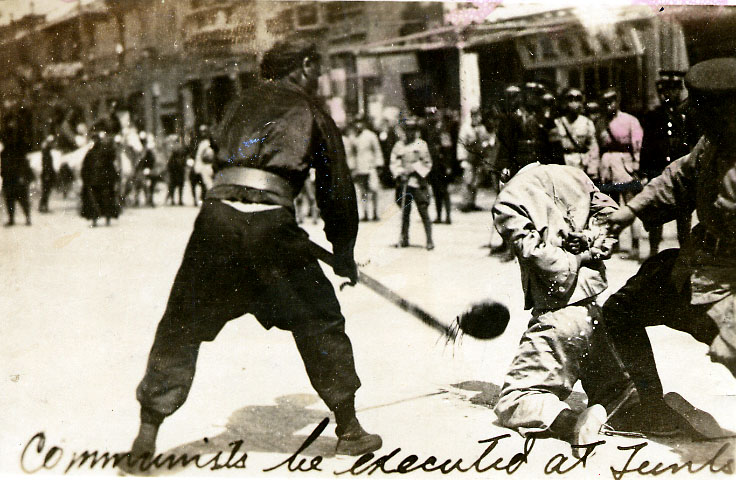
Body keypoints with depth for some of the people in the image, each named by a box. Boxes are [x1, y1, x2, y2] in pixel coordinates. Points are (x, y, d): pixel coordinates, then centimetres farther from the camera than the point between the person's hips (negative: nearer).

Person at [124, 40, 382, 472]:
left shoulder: (243, 104, 25)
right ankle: (349, 428, 17)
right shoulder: (311, 111, 14)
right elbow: (337, 189, 14)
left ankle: (149, 427, 13)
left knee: (183, 323, 12)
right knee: (320, 321, 10)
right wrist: (344, 256, 23)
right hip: (270, 221, -3)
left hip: (218, 213, 3)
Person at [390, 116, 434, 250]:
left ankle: (429, 240, -5)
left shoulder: (421, 144, 4)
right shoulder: (399, 145, 11)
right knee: (404, 212, 7)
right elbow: (394, 163, 9)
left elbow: (427, 163, 3)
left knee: (424, 211, -7)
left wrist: (414, 169, -9)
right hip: (403, 182, 3)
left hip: (418, 182, -3)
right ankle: (404, 239, 16)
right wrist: (400, 174, -6)